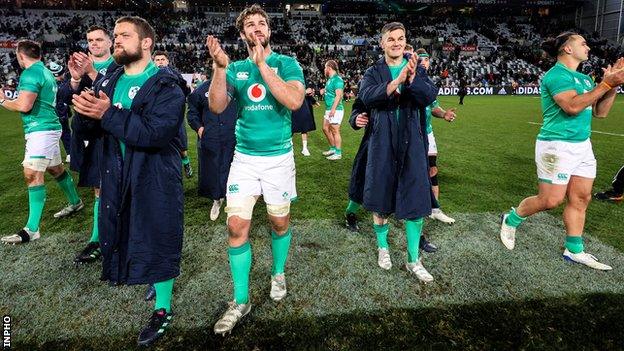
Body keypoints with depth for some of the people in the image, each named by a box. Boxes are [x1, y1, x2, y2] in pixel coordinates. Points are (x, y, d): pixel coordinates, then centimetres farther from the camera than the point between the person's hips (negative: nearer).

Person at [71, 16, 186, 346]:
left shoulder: (166, 87, -12)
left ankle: (163, 309, 19)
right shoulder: (108, 80, 10)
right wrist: (85, 109, -16)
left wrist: (108, 114, -23)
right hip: (116, 177, 6)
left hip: (155, 179, -6)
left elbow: (155, 133, -25)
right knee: (121, 231, 17)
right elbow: (90, 127, 6)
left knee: (158, 239, 2)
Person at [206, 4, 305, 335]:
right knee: (237, 226, -3)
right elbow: (216, 107, -7)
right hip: (244, 157, 2)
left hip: (279, 157, -2)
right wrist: (219, 67, -20)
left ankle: (278, 273, 39)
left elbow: (294, 101, -23)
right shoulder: (236, 68, 5)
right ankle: (241, 301, 11)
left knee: (280, 221, 11)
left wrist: (262, 64, -21)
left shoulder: (287, 63, -4)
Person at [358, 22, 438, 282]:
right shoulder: (374, 72, 5)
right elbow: (367, 96, -16)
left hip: (412, 143, 1)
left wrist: (412, 78, -27)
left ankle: (414, 260, 15)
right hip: (382, 143, 0)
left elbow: (431, 95, -9)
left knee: (416, 201, 1)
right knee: (380, 198, 9)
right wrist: (397, 81, -29)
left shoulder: (417, 69, 8)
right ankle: (382, 246, 33)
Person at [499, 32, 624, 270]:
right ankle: (511, 220, 19)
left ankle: (574, 250, 19)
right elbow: (572, 106, -24)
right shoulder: (556, 74, -12)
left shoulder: (584, 78, 15)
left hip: (582, 146, 9)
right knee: (550, 201, -4)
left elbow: (600, 112, 14)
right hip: (557, 146, -9)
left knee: (580, 200, 9)